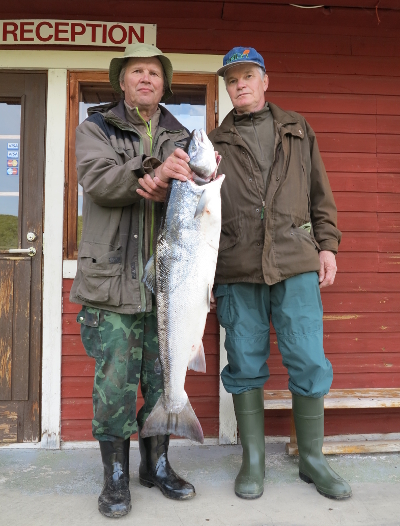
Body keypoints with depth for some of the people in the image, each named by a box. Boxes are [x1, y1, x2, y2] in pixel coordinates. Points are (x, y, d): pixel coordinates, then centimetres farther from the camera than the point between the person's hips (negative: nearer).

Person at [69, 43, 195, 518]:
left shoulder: (180, 136, 15)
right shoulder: (96, 128, 8)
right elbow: (98, 179, -12)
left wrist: (164, 188, -21)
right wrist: (152, 173, -27)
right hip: (112, 278, -3)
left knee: (162, 377, 10)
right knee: (114, 381, 1)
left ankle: (157, 464, 28)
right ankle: (115, 475, 19)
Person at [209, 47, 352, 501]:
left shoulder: (296, 129, 17)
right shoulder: (215, 142, 13)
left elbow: (320, 193, 15)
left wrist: (327, 245, 6)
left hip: (296, 264, 1)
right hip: (237, 270, 0)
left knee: (309, 362, 1)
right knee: (245, 365, 5)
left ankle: (312, 459, 20)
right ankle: (253, 460, 20)